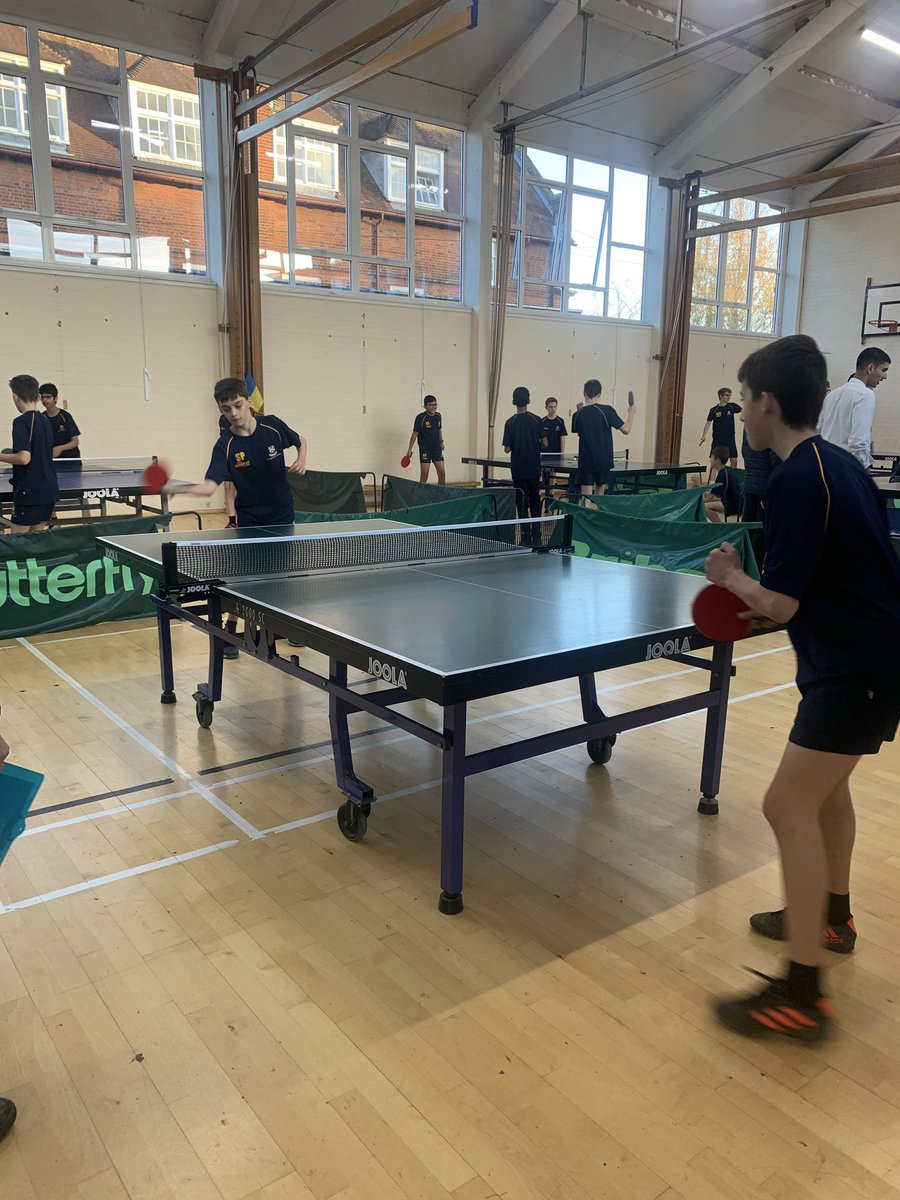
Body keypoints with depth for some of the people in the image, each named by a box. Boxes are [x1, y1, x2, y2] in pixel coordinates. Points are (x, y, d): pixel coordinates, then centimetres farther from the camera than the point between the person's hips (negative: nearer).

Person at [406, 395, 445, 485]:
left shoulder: (438, 416, 6)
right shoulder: (421, 417, -10)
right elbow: (415, 434, -9)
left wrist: (441, 442, 21)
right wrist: (409, 450, -10)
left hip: (437, 448, 5)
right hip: (425, 449, -5)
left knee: (441, 472, 2)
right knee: (424, 473, -6)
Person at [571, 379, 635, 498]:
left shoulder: (578, 414, -1)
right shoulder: (606, 410, -10)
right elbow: (626, 430, -9)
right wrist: (631, 413, 7)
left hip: (585, 462, 1)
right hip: (603, 461, -1)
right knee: (599, 495, 15)